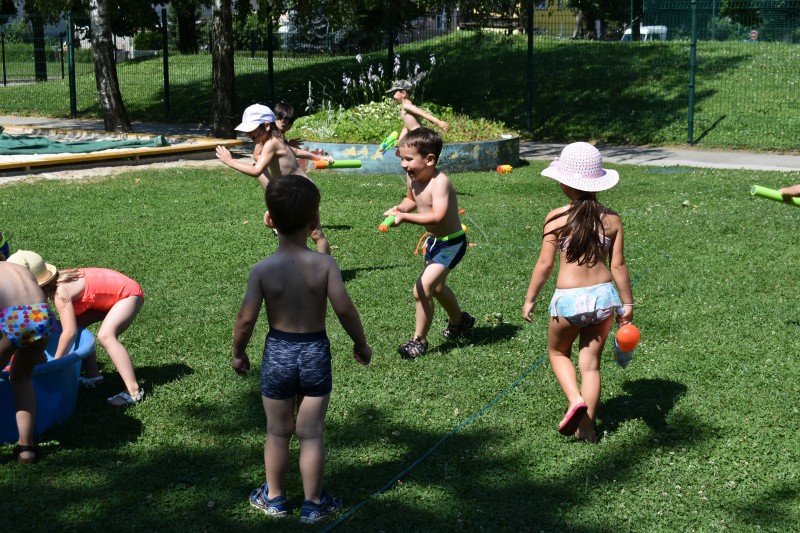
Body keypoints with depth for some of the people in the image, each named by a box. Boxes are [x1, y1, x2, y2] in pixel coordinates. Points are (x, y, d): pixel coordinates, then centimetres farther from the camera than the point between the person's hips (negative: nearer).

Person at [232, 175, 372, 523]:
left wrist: (238, 353, 4)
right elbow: (345, 309, -17)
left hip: (278, 352, 0)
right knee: (311, 433, 11)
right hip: (315, 351, 0)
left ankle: (274, 497, 32)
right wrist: (361, 343, 0)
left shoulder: (263, 269, -13)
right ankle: (313, 504, 21)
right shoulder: (324, 265, -14)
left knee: (278, 432, 16)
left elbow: (246, 318, -13)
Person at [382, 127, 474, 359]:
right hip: (434, 240, 10)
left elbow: (437, 216, -42)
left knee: (422, 290, -15)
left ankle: (419, 340, 3)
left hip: (451, 243, -10)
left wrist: (405, 217, -44)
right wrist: (400, 208, -8)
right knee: (436, 287, 28)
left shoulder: (439, 182, -31)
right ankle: (459, 320, 55)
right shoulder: (412, 177, -7)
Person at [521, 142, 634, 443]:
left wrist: (530, 299, 4)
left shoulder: (557, 218, -10)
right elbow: (618, 265, 0)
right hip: (604, 296, 3)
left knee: (557, 352, 22)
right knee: (591, 363, 13)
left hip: (569, 298, -3)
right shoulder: (612, 220, -1)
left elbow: (545, 263, -8)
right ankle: (586, 426, 13)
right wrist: (627, 303, 10)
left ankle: (576, 401, 0)